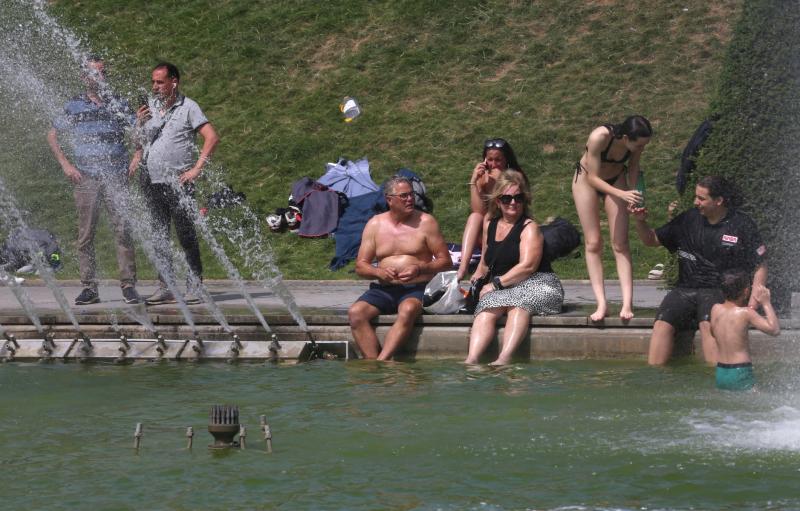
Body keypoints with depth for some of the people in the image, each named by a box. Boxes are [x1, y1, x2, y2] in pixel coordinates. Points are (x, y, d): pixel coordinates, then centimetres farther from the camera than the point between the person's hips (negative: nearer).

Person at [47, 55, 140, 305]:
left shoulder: (118, 104, 10)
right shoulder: (73, 106, 9)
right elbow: (52, 136, 15)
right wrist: (65, 164, 4)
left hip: (116, 177, 0)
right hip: (85, 178, 0)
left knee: (123, 231, -7)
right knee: (85, 235, 0)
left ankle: (128, 285, -5)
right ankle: (89, 287, 5)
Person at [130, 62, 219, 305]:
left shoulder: (188, 107, -1)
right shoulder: (149, 108, 15)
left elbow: (212, 137, -8)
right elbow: (141, 142, 20)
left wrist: (196, 169, -13)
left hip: (178, 182, -5)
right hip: (151, 182, 5)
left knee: (186, 235, -2)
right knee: (159, 236, 5)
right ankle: (166, 287, 8)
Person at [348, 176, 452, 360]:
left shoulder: (426, 222, 4)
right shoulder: (375, 224, 11)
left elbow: (445, 261, 3)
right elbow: (360, 266, 11)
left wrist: (420, 269, -15)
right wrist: (379, 272, -12)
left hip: (415, 289, -3)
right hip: (384, 289, 3)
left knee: (407, 311, -37)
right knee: (355, 312, -25)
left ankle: (380, 362, -43)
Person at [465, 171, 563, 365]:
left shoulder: (529, 228, -2)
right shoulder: (490, 225, 19)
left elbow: (527, 266, -15)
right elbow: (486, 262, 33)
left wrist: (496, 283, -16)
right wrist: (477, 278, 14)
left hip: (537, 284, -5)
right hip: (503, 290, 5)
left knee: (518, 304, -39)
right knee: (487, 308, -29)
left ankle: (505, 357, -59)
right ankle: (471, 359, -51)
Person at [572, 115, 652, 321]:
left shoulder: (636, 143, -25)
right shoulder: (599, 137, -37)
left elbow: (633, 168, -7)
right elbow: (593, 178, -30)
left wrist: (633, 194, -22)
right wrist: (622, 194, -38)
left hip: (615, 179, 3)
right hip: (586, 180, -3)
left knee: (620, 244, -6)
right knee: (593, 243, -6)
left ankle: (627, 303, -13)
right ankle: (601, 303, -9)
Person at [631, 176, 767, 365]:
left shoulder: (742, 225, 3)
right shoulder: (689, 219, 13)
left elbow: (760, 267, 3)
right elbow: (651, 240, 23)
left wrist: (753, 303, -10)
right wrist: (640, 221, 1)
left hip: (720, 291, -3)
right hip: (685, 290, 3)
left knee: (708, 324, -35)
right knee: (662, 323, -25)